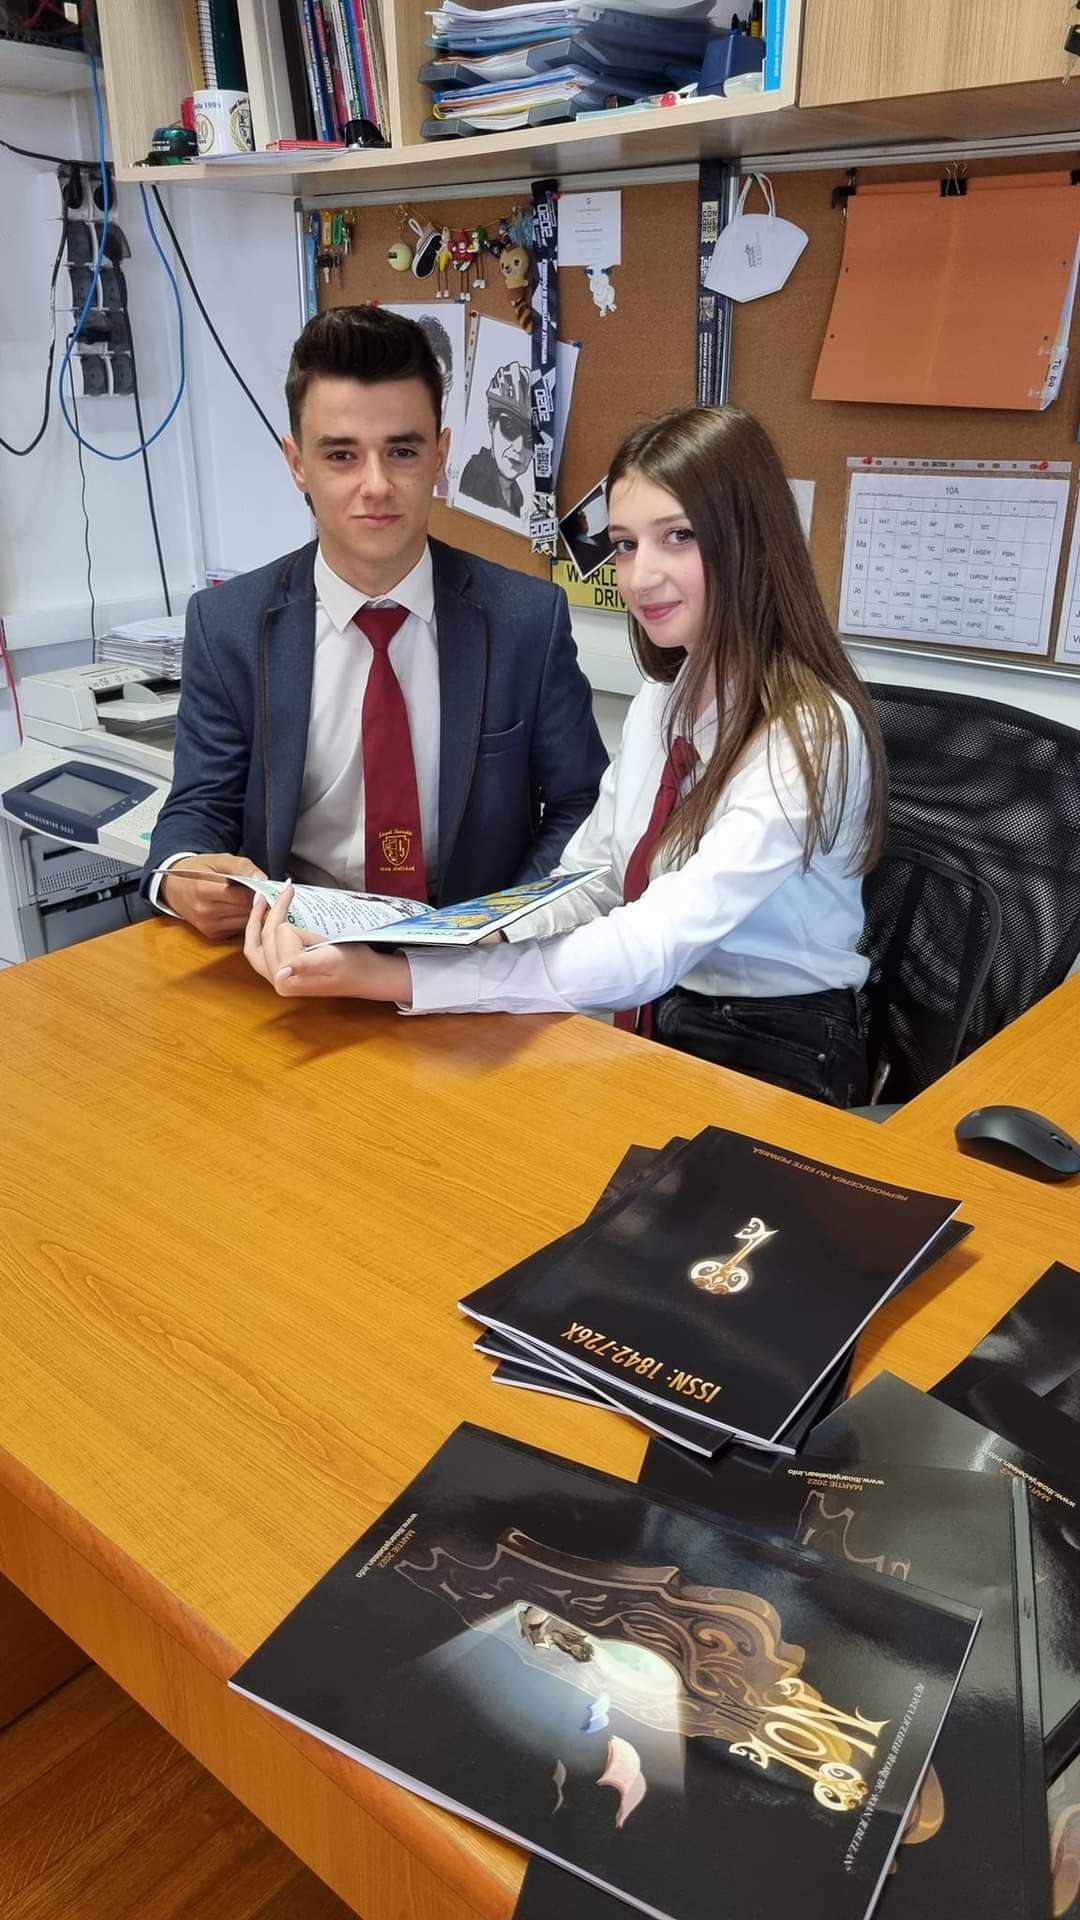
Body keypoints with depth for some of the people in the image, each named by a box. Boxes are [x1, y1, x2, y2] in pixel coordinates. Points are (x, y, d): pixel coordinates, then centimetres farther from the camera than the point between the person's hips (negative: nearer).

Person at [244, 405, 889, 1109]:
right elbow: (588, 886, 5)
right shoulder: (660, 704, 7)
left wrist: (391, 978, -35)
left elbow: (649, 950, -29)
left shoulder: (810, 734, -21)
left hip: (770, 1065, -6)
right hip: (649, 1030, 6)